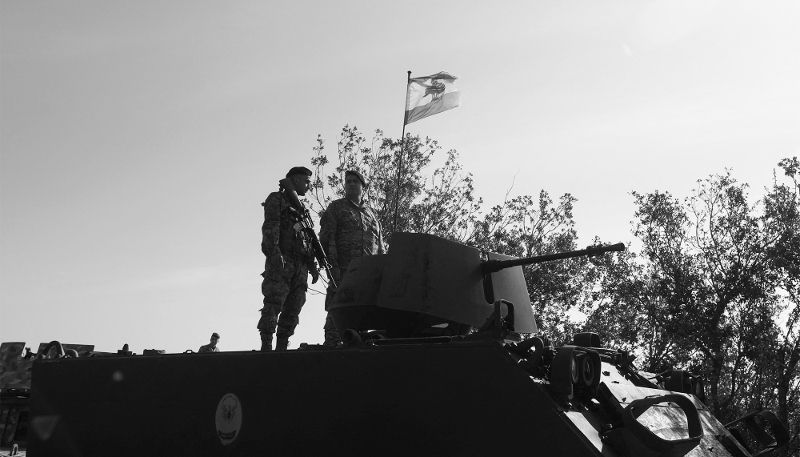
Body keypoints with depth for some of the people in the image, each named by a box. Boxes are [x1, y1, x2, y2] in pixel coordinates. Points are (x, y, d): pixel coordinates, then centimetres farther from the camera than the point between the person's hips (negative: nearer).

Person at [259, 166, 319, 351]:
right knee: (273, 304, -15)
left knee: (293, 308, 0)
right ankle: (266, 347, -18)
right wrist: (275, 253, -22)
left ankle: (282, 348, 0)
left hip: (300, 265, 7)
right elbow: (270, 227, -8)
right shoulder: (276, 199, 7)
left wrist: (312, 265, 17)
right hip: (281, 260, -7)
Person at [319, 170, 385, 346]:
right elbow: (326, 237, 0)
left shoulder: (371, 213, 25)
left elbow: (380, 246, 24)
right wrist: (332, 265, -12)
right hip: (343, 271, -4)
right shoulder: (336, 207, 11)